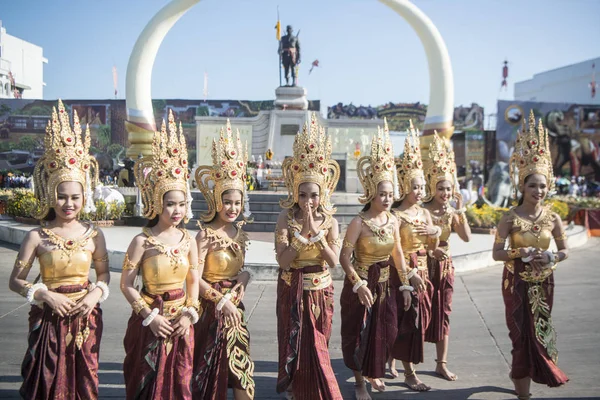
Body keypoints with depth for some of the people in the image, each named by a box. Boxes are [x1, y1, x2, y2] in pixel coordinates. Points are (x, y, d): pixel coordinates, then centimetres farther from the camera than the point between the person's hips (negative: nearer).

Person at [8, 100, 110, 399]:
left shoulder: (94, 235, -1)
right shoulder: (37, 237, -5)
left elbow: (104, 274, 10)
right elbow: (15, 281, -1)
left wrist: (96, 294, -9)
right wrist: (46, 295, -14)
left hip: (84, 317, 1)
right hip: (49, 318, -1)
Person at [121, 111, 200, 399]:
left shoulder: (188, 240, -1)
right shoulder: (142, 241, -12)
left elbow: (193, 280, 7)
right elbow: (126, 284, -10)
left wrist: (189, 313, -4)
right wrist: (150, 316, -14)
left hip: (181, 321, 3)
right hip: (149, 320, -3)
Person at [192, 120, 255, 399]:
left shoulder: (239, 232, 5)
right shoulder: (206, 234, -15)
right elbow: (196, 279, -17)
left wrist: (244, 276, -2)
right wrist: (222, 300, -15)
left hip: (234, 306, 6)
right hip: (212, 308, -6)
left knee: (241, 368, 9)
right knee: (210, 368, 7)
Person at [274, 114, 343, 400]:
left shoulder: (330, 222, -4)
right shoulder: (286, 219, -10)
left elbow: (333, 261, -12)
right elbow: (282, 261, -17)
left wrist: (316, 233, -21)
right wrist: (302, 234, -24)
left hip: (320, 290, 2)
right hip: (292, 290, -1)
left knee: (317, 346, 10)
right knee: (295, 343, 7)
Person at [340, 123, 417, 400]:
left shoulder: (393, 221, 0)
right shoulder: (359, 222, -17)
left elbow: (398, 254, 9)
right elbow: (344, 257, -19)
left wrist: (405, 284, 8)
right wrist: (358, 284, -29)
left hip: (385, 285, 6)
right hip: (362, 285, -6)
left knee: (385, 332, 15)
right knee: (359, 333, 5)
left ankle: (375, 373, 40)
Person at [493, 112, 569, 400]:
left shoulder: (552, 217, -2)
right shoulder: (510, 217, -10)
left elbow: (565, 251, 6)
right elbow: (497, 253, -10)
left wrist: (551, 258, -14)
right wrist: (519, 253, -25)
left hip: (543, 283, 4)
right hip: (517, 282, -3)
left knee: (537, 332, 13)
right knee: (525, 333, 0)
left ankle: (517, 373, 38)